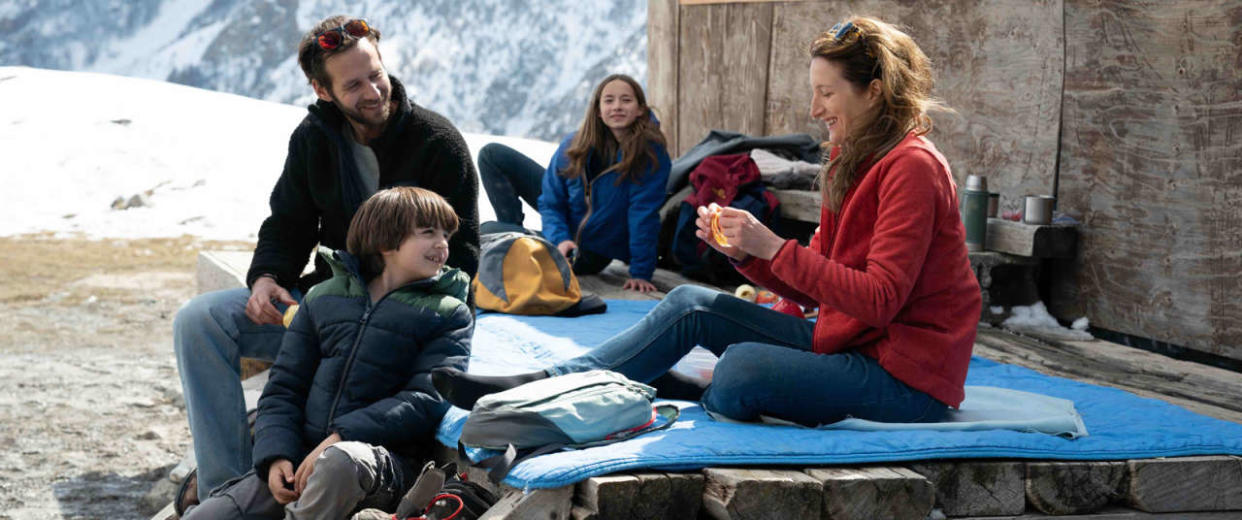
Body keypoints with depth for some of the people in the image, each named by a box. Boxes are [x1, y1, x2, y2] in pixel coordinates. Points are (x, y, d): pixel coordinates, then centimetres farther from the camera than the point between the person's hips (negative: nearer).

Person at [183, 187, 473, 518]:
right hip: (299, 459, 4)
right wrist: (276, 456, -5)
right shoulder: (323, 298, 16)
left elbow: (426, 401, -7)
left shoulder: (449, 314, 6)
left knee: (341, 460, -39)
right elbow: (283, 389, 15)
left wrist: (340, 437, -18)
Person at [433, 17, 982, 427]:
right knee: (692, 306, 1)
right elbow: (814, 286, 11)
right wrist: (743, 251, -5)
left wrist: (774, 247, -22)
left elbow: (879, 299, -23)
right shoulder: (852, 161, 13)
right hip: (847, 342, 9)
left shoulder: (911, 167, -17)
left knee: (742, 366, -31)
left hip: (906, 377, -9)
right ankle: (539, 386, -1)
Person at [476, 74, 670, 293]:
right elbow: (551, 202, -8)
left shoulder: (650, 153, -27)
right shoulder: (574, 145, -14)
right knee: (492, 155, 3)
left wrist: (640, 273, -27)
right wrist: (559, 239, -27)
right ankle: (514, 229, 8)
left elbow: (644, 214, -26)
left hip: (590, 253, -5)